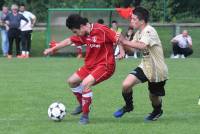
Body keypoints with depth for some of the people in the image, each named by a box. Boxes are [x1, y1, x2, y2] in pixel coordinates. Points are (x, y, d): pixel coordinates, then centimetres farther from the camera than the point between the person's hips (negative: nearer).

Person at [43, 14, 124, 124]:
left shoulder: (101, 30, -22)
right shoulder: (83, 35, 2)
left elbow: (118, 38, -18)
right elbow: (69, 41, 14)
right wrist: (52, 49, 20)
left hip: (105, 65, -9)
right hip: (90, 65, 9)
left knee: (85, 83, -26)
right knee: (72, 81, 13)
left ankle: (85, 115, -15)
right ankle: (82, 105, 35)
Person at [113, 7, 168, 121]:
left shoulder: (149, 31, -23)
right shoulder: (139, 33, 4)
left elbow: (142, 46, -41)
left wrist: (125, 41, -35)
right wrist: (121, 42, -15)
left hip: (157, 71, -7)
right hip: (145, 67, 7)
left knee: (154, 98, 9)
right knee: (126, 84, -13)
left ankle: (157, 111, 44)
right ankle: (128, 106, 13)